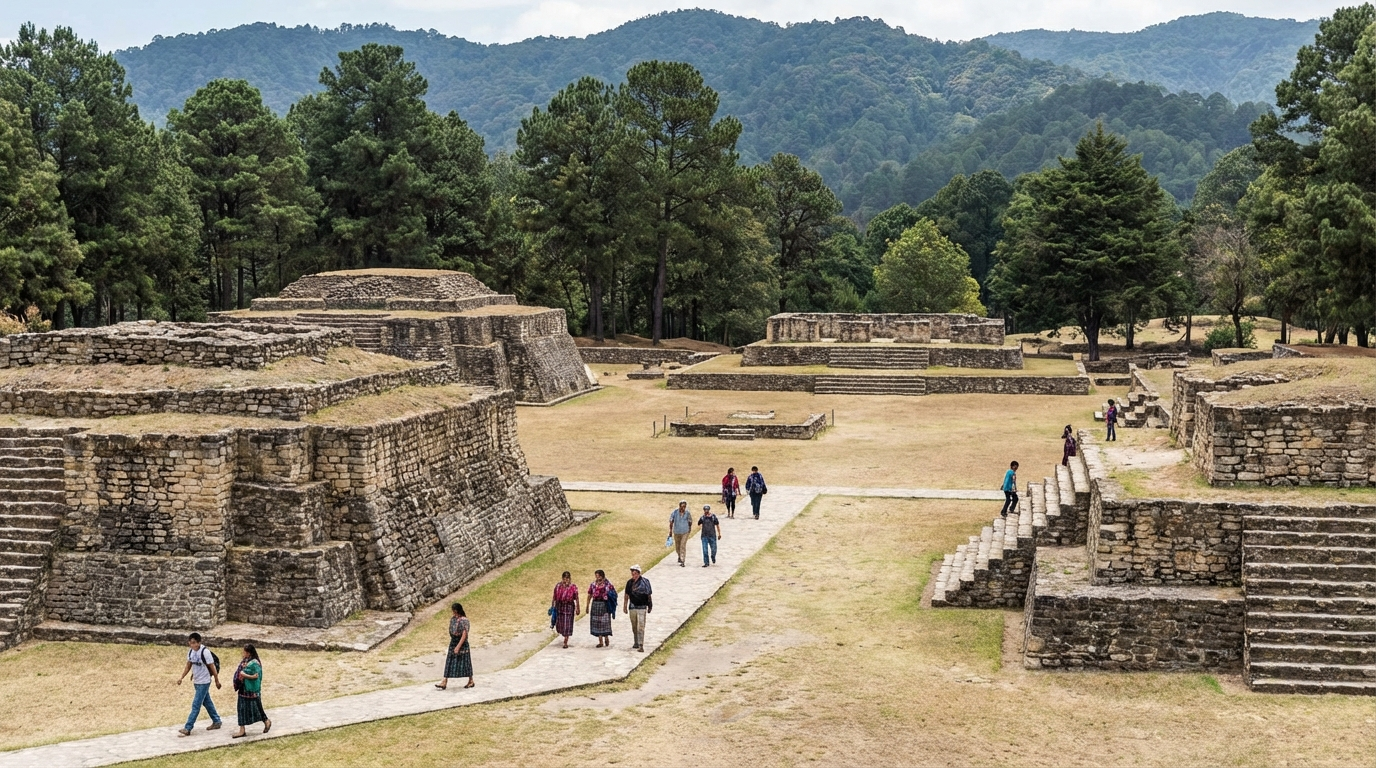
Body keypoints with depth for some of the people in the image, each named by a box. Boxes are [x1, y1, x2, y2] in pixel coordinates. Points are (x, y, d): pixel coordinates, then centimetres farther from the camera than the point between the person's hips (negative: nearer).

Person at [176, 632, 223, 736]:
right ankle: (216, 722, 31)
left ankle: (188, 728, -5)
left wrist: (217, 681, -9)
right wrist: (181, 678, 3)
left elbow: (213, 667, -14)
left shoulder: (205, 651, -21)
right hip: (196, 681, 7)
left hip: (204, 682, -7)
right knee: (207, 702, 17)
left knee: (196, 705, -6)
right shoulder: (190, 651, 0)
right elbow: (188, 666, 12)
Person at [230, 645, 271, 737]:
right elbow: (240, 672, 12)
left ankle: (266, 721, 23)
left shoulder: (254, 663, -18)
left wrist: (245, 675, -22)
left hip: (252, 690, -8)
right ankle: (242, 730, 16)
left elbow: (256, 676, -21)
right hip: (244, 689, 9)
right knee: (242, 709, 9)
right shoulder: (244, 661, 8)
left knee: (255, 708, 2)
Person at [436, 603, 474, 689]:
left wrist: (458, 646, -24)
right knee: (449, 663, 2)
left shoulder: (464, 620, -18)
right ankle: (444, 682, 0)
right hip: (453, 643, 7)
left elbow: (464, 635, -21)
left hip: (462, 643, -7)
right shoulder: (453, 618, 6)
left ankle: (471, 681, 18)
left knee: (464, 663, 3)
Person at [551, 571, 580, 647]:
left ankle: (565, 642, 2)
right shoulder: (558, 586, 1)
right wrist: (552, 606, 6)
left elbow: (576, 598, -5)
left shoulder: (573, 587, -7)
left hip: (569, 606, -3)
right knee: (559, 623, 10)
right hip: (559, 606, 3)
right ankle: (565, 636, 41)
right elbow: (554, 596, 7)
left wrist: (577, 608, -6)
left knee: (567, 625, -4)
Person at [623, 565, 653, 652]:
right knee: (634, 627, 14)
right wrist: (625, 606, 15)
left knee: (641, 627, -10)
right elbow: (627, 595, 14)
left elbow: (649, 595, -1)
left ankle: (641, 645, -12)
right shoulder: (629, 582, 5)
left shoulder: (645, 581, -8)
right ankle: (636, 644, 26)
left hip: (641, 607, -5)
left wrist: (650, 606, 1)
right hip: (632, 608, 5)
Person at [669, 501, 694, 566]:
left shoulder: (688, 513, -11)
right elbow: (671, 521, -2)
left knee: (683, 546, -12)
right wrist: (670, 530, -4)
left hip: (685, 532, -2)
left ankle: (683, 561, -11)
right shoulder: (674, 512, -11)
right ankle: (679, 556, 45)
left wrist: (690, 528, 17)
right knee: (677, 547, 15)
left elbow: (690, 522, 6)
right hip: (676, 532, 2)